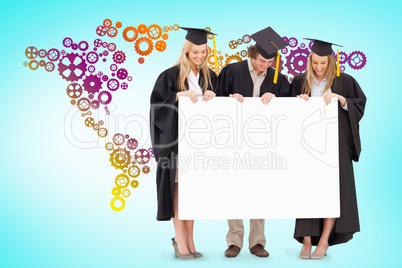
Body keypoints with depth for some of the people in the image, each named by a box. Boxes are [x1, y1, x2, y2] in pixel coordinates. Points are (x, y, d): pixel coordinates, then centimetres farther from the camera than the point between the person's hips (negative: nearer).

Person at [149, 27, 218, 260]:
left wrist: (212, 96, -11)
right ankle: (180, 238, 3)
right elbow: (157, 101, -9)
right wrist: (181, 94, -21)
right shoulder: (171, 75, -2)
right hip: (176, 138, -4)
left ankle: (189, 238, 14)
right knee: (179, 185, -4)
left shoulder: (210, 76, 11)